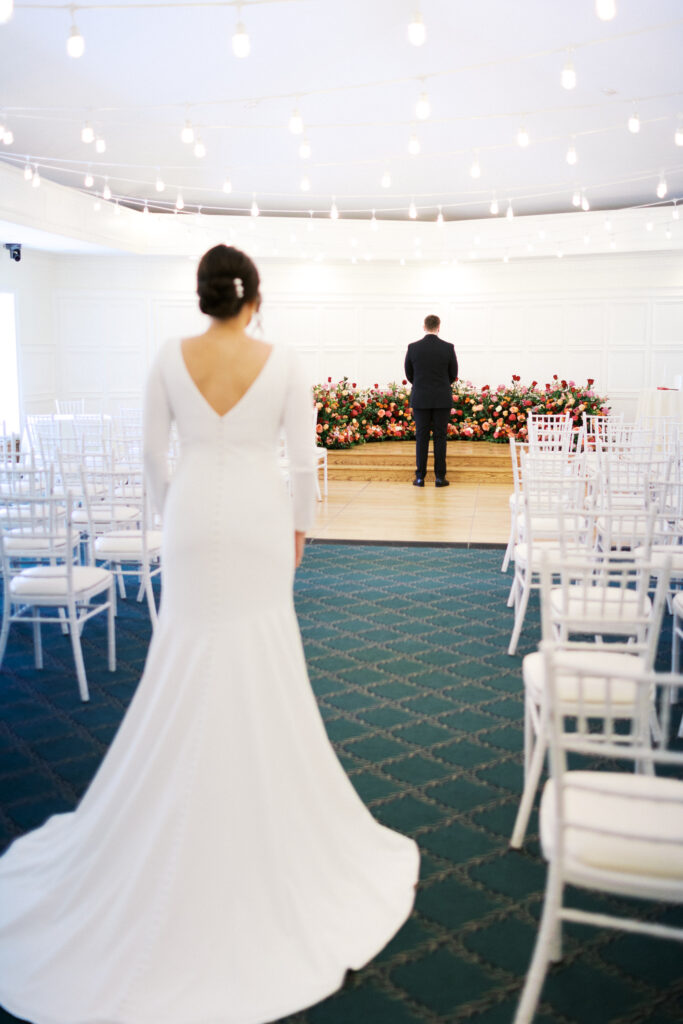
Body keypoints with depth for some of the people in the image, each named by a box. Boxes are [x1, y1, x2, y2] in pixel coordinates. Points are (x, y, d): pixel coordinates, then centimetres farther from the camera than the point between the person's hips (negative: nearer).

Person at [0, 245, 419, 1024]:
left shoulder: (171, 360, -4)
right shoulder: (281, 363, -7)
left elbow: (153, 454, 2)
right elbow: (304, 459, -4)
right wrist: (300, 526, 10)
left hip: (194, 520, 1)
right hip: (258, 518, -1)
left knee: (187, 661, 13)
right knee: (265, 667, 12)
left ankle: (186, 803, 24)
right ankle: (264, 803, 27)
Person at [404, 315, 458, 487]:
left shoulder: (413, 348, -4)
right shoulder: (448, 347, -5)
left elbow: (409, 374, 5)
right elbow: (453, 374, 4)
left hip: (420, 399, 0)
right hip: (442, 400, 0)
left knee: (421, 438, 5)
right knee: (440, 437, 4)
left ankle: (420, 477, 5)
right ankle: (440, 477, 5)